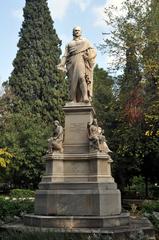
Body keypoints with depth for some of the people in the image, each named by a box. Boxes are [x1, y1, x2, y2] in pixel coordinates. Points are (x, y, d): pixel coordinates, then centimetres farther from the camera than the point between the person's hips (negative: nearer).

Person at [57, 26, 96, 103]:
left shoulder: (85, 41, 27)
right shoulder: (69, 44, 28)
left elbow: (92, 50, 15)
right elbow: (65, 55, 15)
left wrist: (90, 54, -9)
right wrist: (62, 64, -2)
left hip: (82, 60, -2)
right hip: (72, 61, 2)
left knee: (82, 76, -24)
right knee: (73, 80, -11)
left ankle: (86, 97, -37)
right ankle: (73, 101, -16)